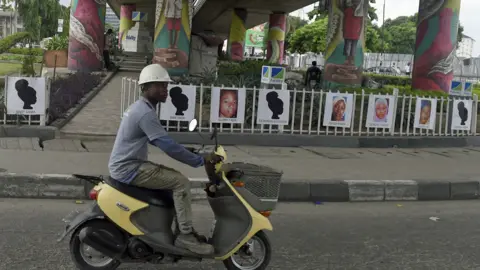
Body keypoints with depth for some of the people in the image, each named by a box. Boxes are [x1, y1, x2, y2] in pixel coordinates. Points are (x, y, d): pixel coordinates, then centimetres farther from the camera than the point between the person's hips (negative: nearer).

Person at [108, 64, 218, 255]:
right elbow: (168, 146, -26)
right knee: (181, 183, -15)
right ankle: (185, 235, -8)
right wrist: (201, 161, -21)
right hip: (129, 169, -10)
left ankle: (184, 230, 15)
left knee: (177, 178, 12)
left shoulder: (141, 107, 14)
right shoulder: (145, 113, -20)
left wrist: (192, 155, 15)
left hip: (128, 165, 10)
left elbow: (160, 142, 22)